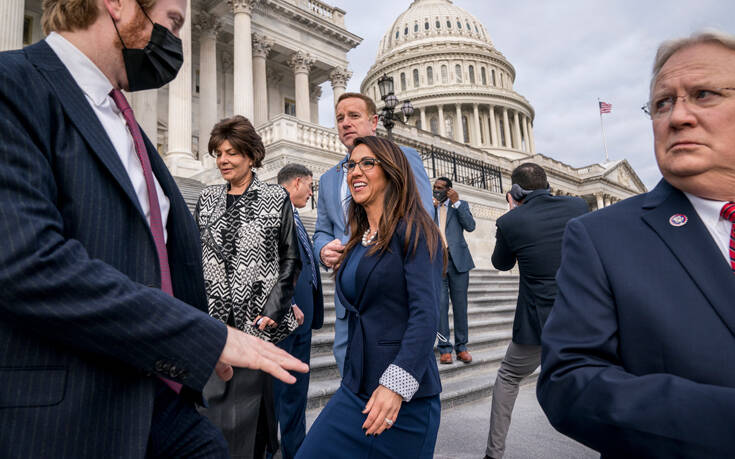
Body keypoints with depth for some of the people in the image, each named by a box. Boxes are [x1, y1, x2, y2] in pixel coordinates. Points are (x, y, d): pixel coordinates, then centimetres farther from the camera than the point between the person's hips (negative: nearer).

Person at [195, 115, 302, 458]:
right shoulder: (206, 199, 11)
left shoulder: (276, 198, 0)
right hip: (212, 319, 3)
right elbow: (194, 257, 13)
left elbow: (290, 260, -1)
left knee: (249, 399, 4)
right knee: (212, 399, 5)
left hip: (258, 319, -3)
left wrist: (273, 311, -9)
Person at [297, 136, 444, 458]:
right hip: (355, 389, 6)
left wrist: (397, 384, -23)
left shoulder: (414, 230, -8)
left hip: (405, 395, -6)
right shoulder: (358, 240, 13)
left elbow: (426, 314, -18)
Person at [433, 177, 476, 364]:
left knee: (460, 305, 4)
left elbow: (470, 226, -4)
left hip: (457, 260, 0)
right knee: (440, 305, -3)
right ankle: (444, 348, 4)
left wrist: (456, 202, -7)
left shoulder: (460, 205, 12)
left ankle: (461, 347, 14)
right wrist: (431, 207, -6)